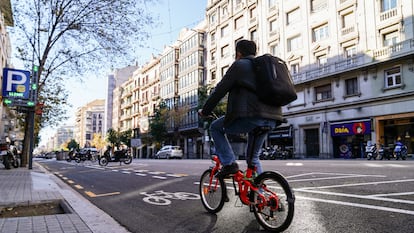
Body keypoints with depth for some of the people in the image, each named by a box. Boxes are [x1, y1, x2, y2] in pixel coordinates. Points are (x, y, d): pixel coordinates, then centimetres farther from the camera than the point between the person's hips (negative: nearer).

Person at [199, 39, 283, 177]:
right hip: (271, 119, 8)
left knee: (216, 128, 16)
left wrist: (205, 111, 10)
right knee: (253, 157, 22)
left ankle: (229, 164, 5)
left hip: (250, 116, -7)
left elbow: (220, 90, 0)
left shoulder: (239, 65, 4)